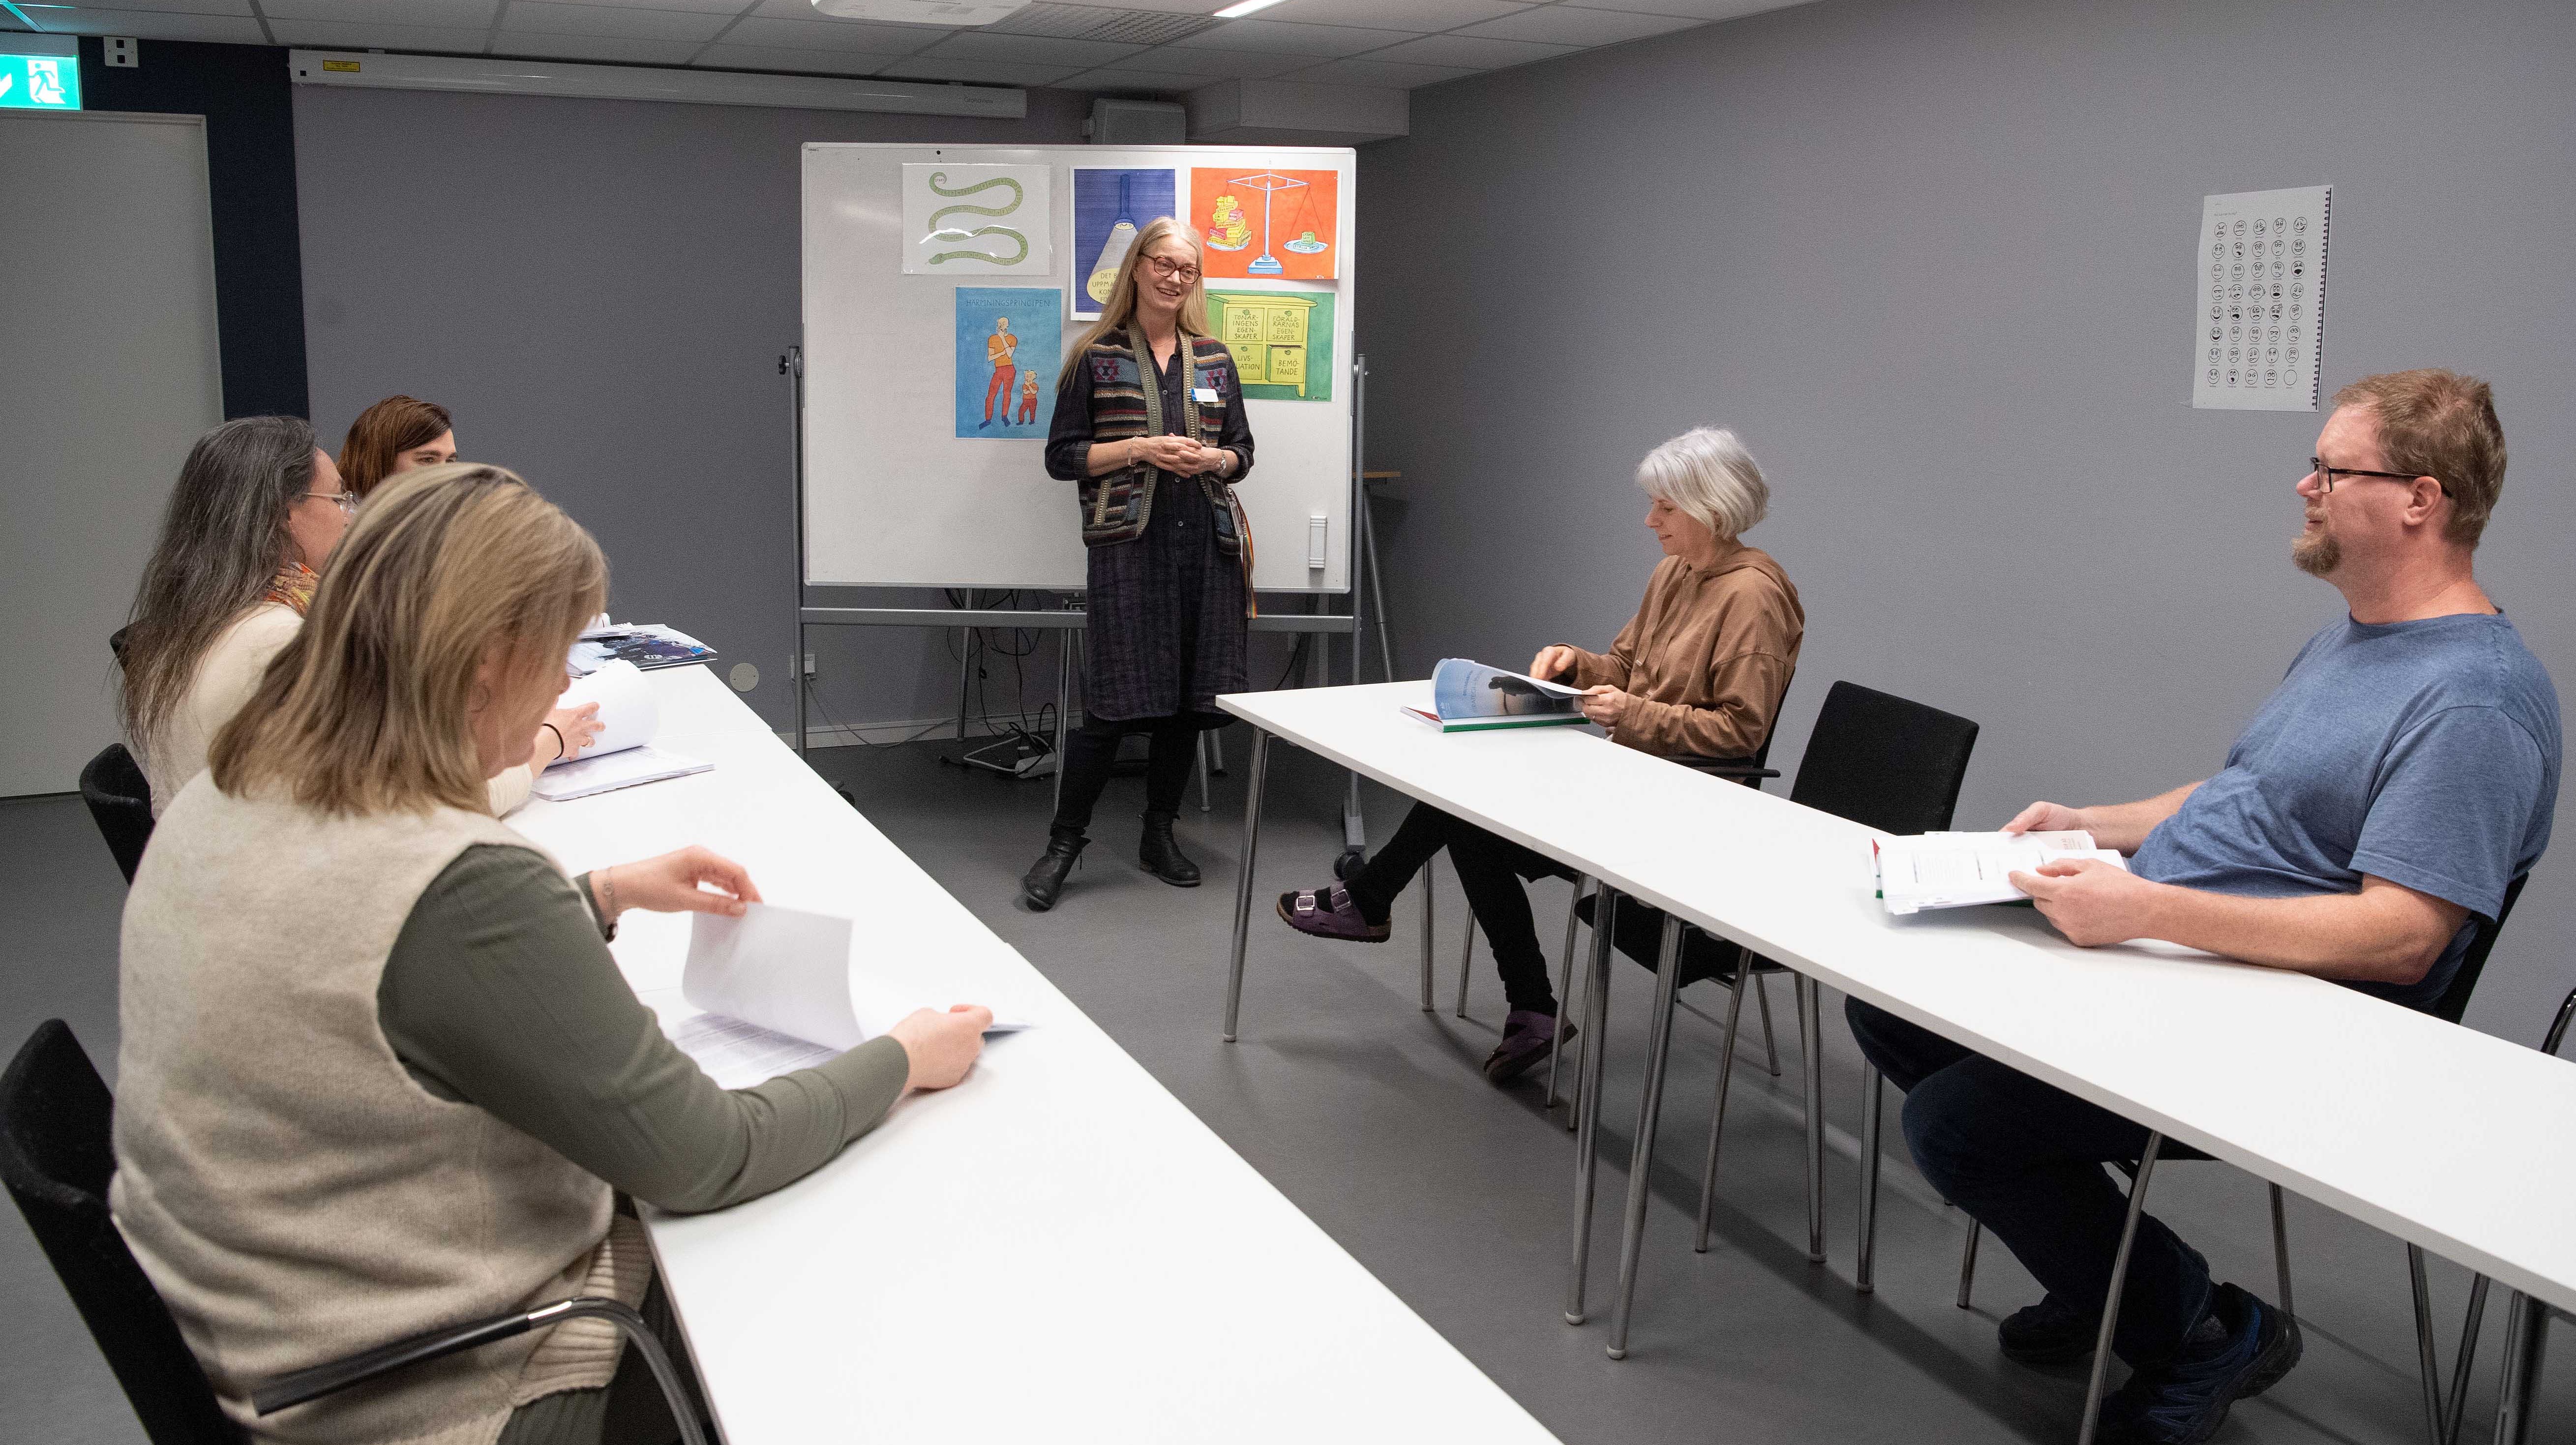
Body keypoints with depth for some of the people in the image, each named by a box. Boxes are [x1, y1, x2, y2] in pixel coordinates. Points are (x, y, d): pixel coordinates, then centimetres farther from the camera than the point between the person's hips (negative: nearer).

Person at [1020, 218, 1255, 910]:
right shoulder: (1095, 357, 4)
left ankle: (1160, 834, 22)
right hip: (1128, 543, -4)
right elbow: (1062, 456, 2)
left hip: (1206, 541, 4)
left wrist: (1211, 459, -5)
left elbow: (1242, 450, 18)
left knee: (1191, 698, 6)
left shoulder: (1213, 358, 15)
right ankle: (1064, 842, 5)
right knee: (1115, 701, -9)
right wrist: (1141, 448, -11)